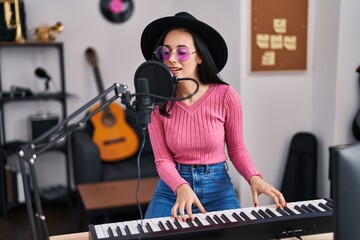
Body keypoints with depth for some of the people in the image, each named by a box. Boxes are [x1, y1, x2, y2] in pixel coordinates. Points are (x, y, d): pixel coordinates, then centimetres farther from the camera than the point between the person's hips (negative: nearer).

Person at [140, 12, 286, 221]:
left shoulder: (226, 96, -12)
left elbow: (237, 149, 0)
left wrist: (254, 177, -18)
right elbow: (163, 159, -8)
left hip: (218, 188, 0)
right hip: (173, 188, 1)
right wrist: (182, 188, -27)